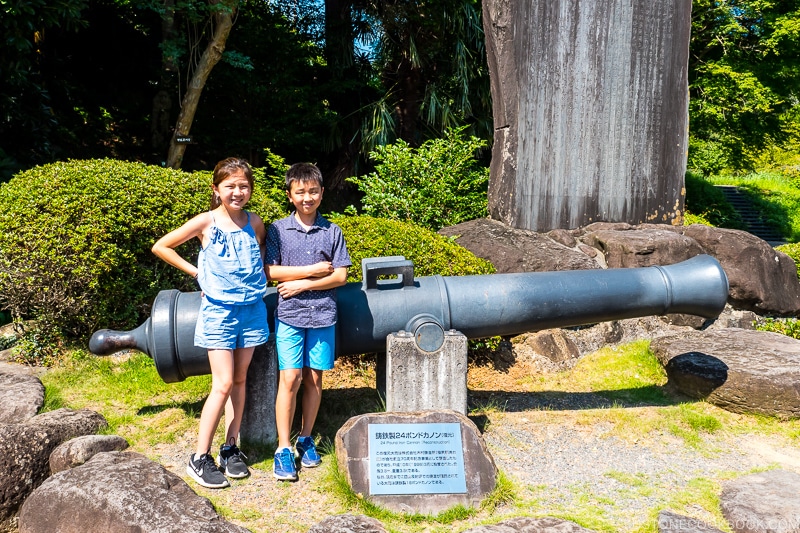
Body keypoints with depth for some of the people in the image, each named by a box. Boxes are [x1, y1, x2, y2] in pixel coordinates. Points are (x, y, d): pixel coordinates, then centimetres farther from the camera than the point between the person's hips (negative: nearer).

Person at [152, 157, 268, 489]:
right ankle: (199, 458, 6)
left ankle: (230, 448, 23)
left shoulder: (255, 223, 4)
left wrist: (257, 272, 5)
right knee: (223, 384, -6)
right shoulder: (206, 222, -6)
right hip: (218, 311, -4)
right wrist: (196, 272, -1)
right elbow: (160, 247, 1)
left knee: (239, 381, 10)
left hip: (252, 309, 4)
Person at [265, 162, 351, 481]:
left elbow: (340, 276, -1)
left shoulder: (332, 232, 4)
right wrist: (313, 269, -9)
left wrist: (302, 284, -9)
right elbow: (271, 272, -5)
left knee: (314, 379, 8)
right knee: (290, 379, -4)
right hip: (289, 315, -1)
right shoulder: (278, 229, 2)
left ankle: (306, 438, 25)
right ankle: (284, 448, 7)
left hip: (323, 315, 2)